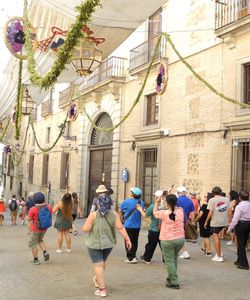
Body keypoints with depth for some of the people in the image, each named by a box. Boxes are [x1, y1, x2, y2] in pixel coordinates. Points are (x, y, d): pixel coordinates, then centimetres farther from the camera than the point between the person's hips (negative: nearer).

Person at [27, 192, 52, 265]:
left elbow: (29, 220, -15)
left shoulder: (33, 209, -21)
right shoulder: (48, 207, -9)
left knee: (33, 243, 11)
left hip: (35, 229, -5)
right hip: (44, 228, 5)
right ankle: (45, 252, 7)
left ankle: (36, 260, 15)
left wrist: (29, 230, -7)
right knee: (40, 240, 26)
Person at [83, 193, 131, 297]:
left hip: (95, 243, -4)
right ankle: (97, 280, 46)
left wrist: (87, 223, 5)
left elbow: (85, 229, -15)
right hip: (109, 243, 4)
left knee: (98, 265, 4)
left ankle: (102, 289, 5)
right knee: (103, 261, 25)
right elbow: (120, 228, -11)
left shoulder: (93, 215, -15)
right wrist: (127, 239, -6)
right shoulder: (114, 214, -7)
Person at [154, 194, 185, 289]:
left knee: (169, 261, 4)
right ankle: (170, 278, 33)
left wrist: (156, 202, 22)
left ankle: (174, 282, 4)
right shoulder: (180, 211, -6)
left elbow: (155, 212, 6)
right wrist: (171, 198, 25)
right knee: (174, 259, 22)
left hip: (168, 241, -5)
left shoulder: (165, 213, -15)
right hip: (180, 239, 5)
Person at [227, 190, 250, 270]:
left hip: (241, 224, -7)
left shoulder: (239, 206, -18)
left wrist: (230, 228, -10)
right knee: (243, 244, 18)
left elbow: (235, 219, -18)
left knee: (241, 245, 2)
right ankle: (240, 261, 32)